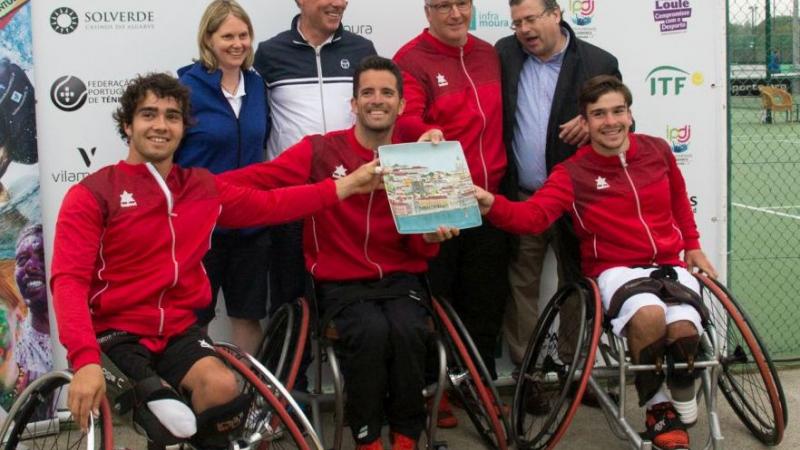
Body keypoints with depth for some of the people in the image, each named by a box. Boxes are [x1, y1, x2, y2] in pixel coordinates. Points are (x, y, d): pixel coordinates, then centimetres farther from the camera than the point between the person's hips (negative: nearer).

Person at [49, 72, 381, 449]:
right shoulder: (92, 194, -8)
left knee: (223, 387, -25)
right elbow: (69, 281, -17)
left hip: (177, 329, 4)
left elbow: (270, 205, 17)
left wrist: (348, 184, 11)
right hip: (114, 330, -3)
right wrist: (86, 361, -32)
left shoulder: (203, 188, 8)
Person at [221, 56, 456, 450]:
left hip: (400, 280, 2)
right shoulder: (320, 152, -3)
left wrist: (431, 235, -16)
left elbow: (419, 250, 7)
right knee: (371, 331, -31)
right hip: (341, 284, -2)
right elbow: (260, 178, -16)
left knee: (408, 330, -29)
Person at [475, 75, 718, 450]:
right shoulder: (573, 173, -5)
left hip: (670, 264, 3)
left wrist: (692, 246, 25)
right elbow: (533, 215, -21)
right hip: (617, 269, -3)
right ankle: (656, 409, -7)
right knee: (648, 315, -36)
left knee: (683, 331, -28)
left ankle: (683, 411, 7)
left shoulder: (657, 150, 6)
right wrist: (491, 205, -39)